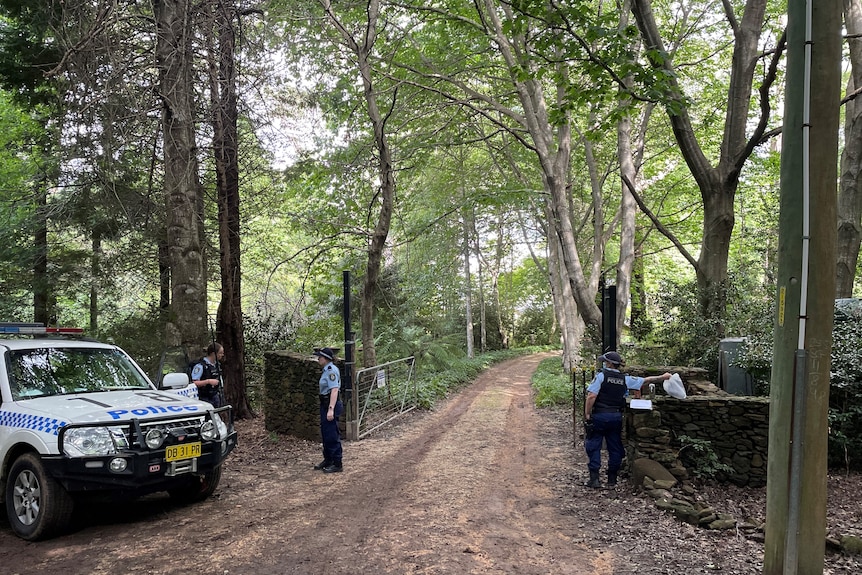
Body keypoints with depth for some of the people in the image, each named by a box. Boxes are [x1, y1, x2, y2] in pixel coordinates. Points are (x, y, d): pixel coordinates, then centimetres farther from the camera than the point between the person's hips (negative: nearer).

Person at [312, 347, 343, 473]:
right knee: (325, 434, 18)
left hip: (331, 405, -10)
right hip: (325, 405, 10)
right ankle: (328, 460, 31)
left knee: (332, 436, -3)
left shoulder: (332, 370, -18)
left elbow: (334, 390, -25)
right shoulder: (327, 370, 12)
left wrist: (331, 409, -30)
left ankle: (337, 464, 6)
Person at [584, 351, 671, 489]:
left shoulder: (601, 376, -9)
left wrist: (587, 414, -8)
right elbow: (646, 380, 14)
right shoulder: (625, 379, 4)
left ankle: (594, 479, 1)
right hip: (616, 417, 4)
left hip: (599, 416, -4)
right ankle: (612, 478, 21)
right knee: (615, 448, 13)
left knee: (594, 447, 4)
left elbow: (591, 396, -16)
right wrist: (663, 377, 27)